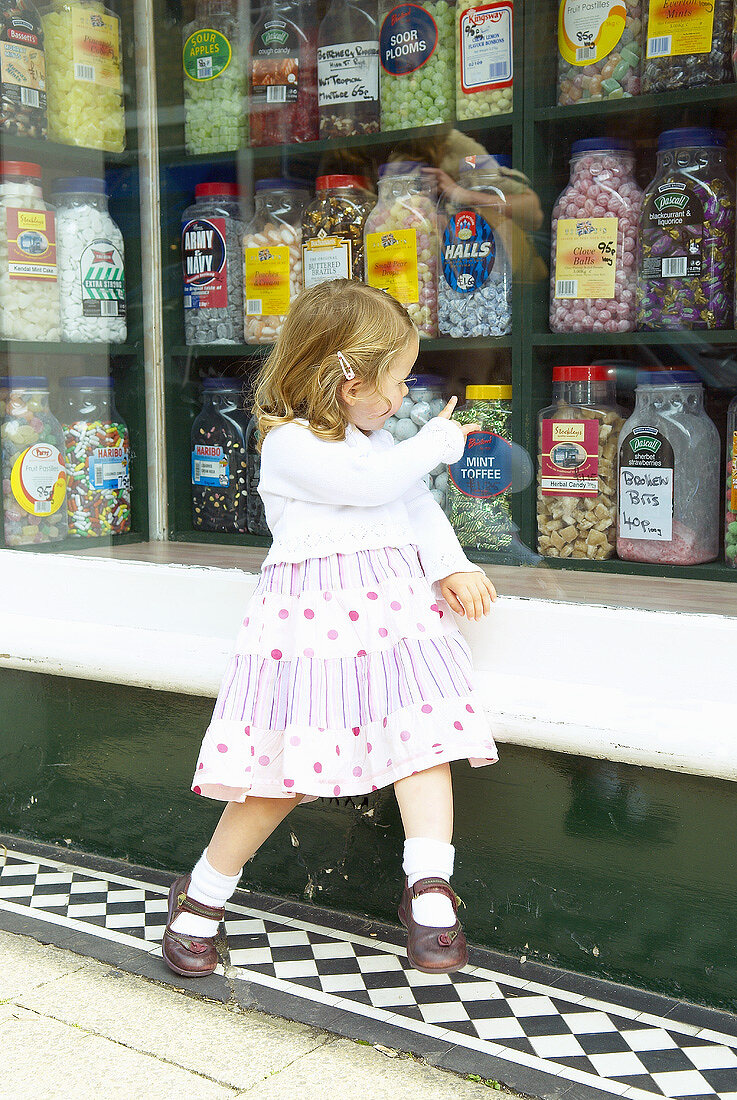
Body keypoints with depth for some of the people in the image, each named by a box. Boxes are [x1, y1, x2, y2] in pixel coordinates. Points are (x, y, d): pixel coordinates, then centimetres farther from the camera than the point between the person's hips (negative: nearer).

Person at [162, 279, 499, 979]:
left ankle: (428, 889, -9)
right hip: (312, 612, -7)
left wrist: (451, 566, -2)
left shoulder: (377, 440, 22)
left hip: (395, 605, 7)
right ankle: (203, 894, 12)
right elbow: (372, 481, -18)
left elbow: (419, 507, 16)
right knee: (286, 766, -7)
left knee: (421, 731, -13)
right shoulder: (289, 444, -6)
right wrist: (438, 442, -3)